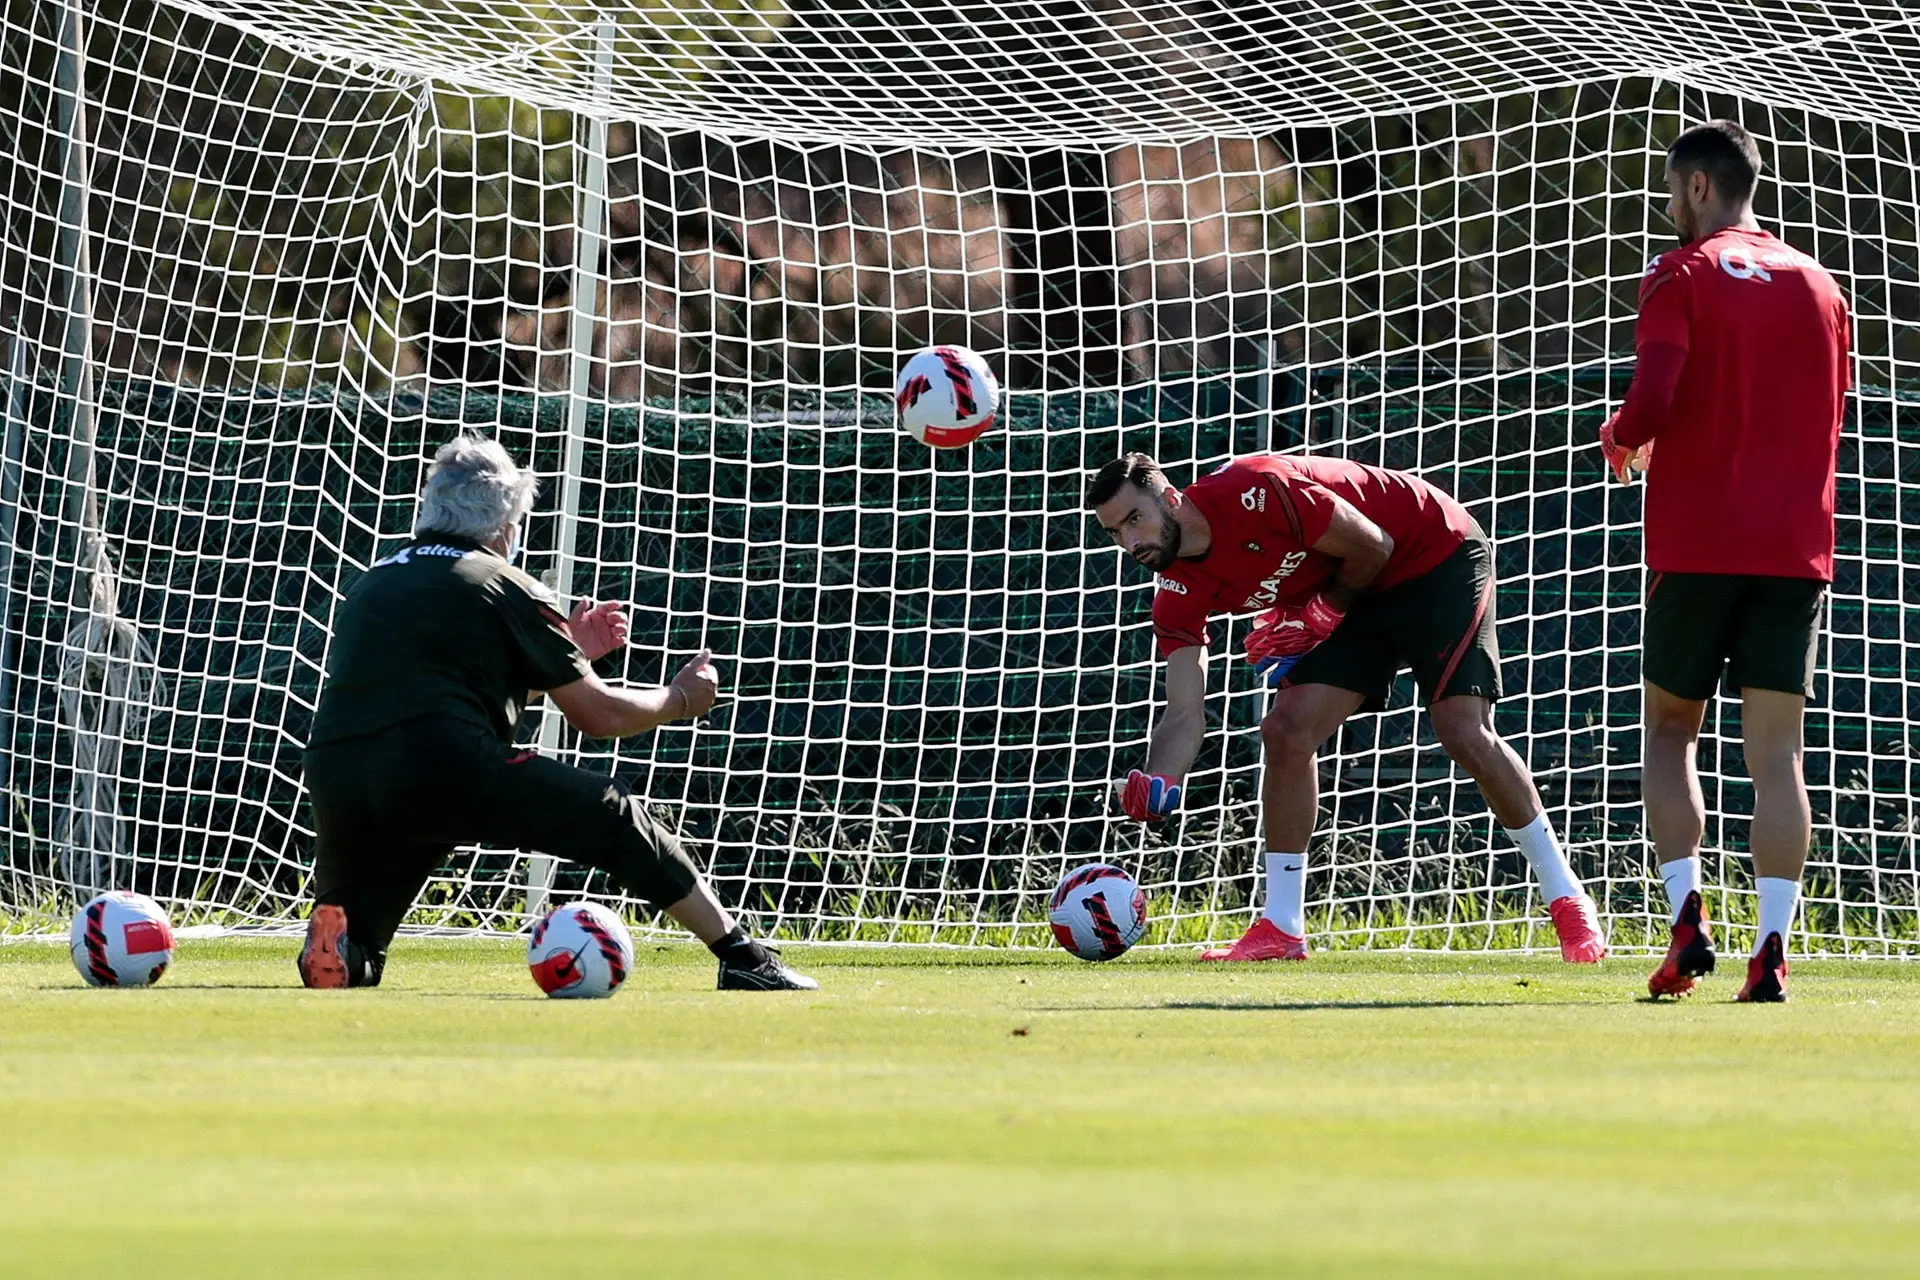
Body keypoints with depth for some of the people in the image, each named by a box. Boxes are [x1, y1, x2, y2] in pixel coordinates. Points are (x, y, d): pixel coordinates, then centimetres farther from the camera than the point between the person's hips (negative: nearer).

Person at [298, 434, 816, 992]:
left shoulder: (370, 585, 27)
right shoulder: (508, 589, 10)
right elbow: (600, 715, 14)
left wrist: (568, 650, 48)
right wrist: (680, 700, 33)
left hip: (335, 785, 5)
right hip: (449, 770, -5)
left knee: (347, 960, 22)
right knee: (619, 818, 12)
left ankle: (329, 941, -13)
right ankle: (742, 957, 10)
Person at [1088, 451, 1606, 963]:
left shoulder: (1255, 492, -31)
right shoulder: (1179, 593, -9)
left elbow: (1373, 547, -21)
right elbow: (1184, 715, -11)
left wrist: (1320, 617, -14)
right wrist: (1157, 783, -29)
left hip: (1438, 554, -7)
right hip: (1358, 593, 7)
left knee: (1464, 732, -19)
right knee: (1287, 731, -8)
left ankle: (1566, 899, -6)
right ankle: (1281, 928, -1)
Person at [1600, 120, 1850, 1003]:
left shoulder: (1682, 275, -3)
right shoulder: (1818, 285, 12)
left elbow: (1653, 401, -14)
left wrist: (1620, 441, 7)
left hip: (1697, 544, -3)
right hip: (1796, 548, 3)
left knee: (1671, 729, 12)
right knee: (1774, 749, 0)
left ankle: (1687, 921, -2)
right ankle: (1771, 948, -11)